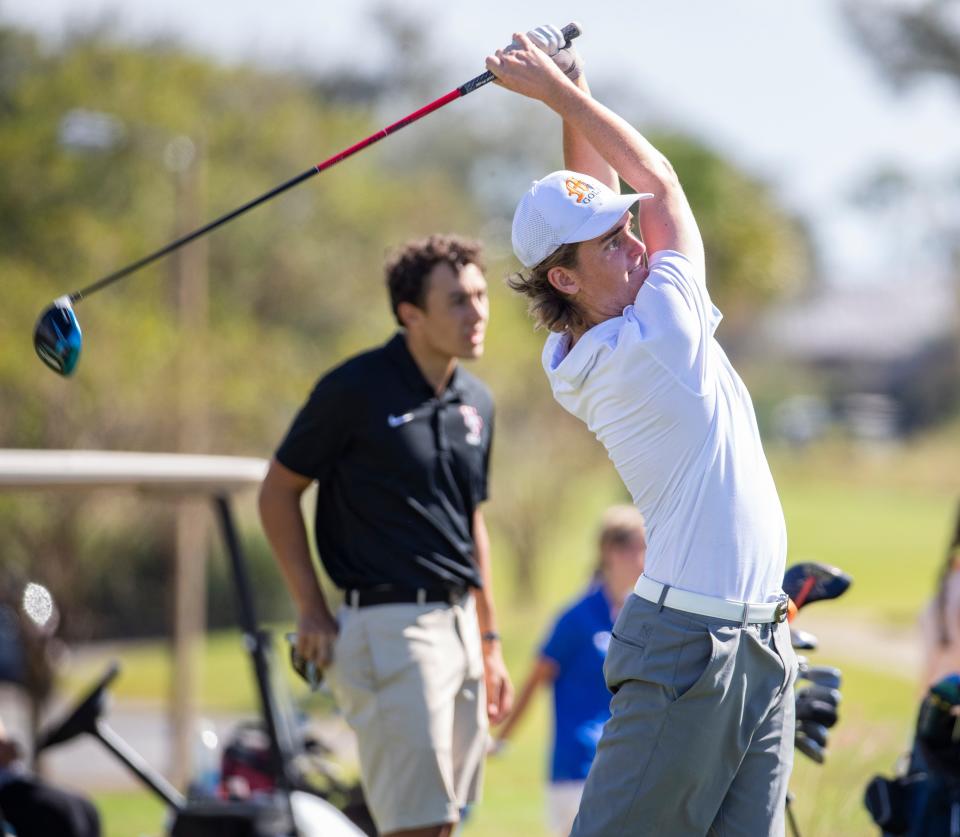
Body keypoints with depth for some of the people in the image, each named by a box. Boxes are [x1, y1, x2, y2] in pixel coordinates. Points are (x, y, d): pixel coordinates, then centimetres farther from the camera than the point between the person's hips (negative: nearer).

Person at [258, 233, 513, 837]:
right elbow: (278, 492, -3)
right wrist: (313, 611, -7)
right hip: (390, 624, -7)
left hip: (459, 623, 7)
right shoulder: (356, 389, -8)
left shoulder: (476, 402, 12)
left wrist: (491, 641, 20)